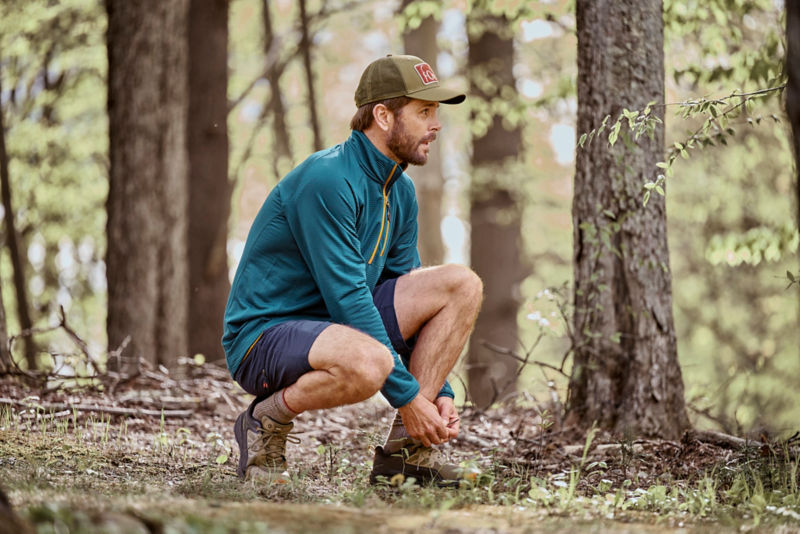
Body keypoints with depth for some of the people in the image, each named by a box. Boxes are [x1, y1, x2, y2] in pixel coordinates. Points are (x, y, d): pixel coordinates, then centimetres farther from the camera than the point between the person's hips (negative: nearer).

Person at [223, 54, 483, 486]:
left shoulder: (400, 191, 8)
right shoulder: (327, 181, -21)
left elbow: (404, 293, 15)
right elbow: (348, 299, -24)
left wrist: (438, 393, 3)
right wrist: (408, 397, -22)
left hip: (337, 325, 9)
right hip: (263, 334, -9)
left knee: (462, 284, -4)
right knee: (369, 362, -40)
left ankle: (405, 450, -4)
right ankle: (266, 419, -9)